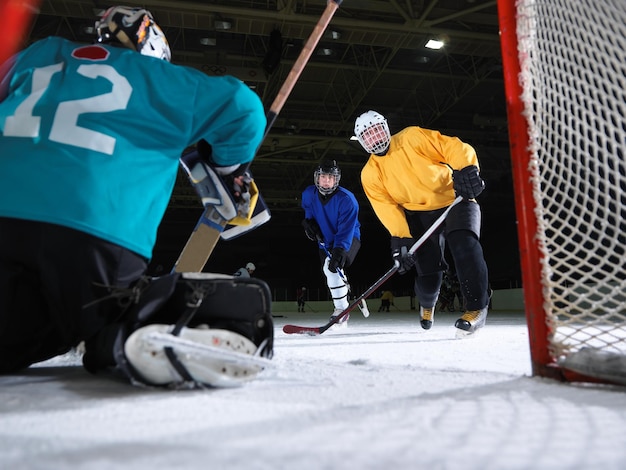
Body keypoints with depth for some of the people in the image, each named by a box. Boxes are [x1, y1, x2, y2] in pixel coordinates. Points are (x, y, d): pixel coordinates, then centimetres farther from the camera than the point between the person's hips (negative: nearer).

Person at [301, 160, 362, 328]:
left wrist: (339, 251, -45)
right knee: (330, 274, 10)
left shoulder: (346, 199, -27)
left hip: (349, 239, -6)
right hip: (326, 241, 6)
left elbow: (346, 230, -33)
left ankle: (341, 309, -19)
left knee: (332, 266, -30)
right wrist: (308, 221, -2)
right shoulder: (309, 194, -10)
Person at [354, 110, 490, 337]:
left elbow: (454, 148, -15)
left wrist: (466, 170, -34)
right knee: (428, 273, -5)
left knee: (463, 243, -30)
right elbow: (386, 207, -11)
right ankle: (427, 304, 31)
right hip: (421, 214, 2)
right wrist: (400, 237, -24)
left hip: (455, 199, -2)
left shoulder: (413, 137, -9)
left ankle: (476, 307, -20)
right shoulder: (370, 174, -1)